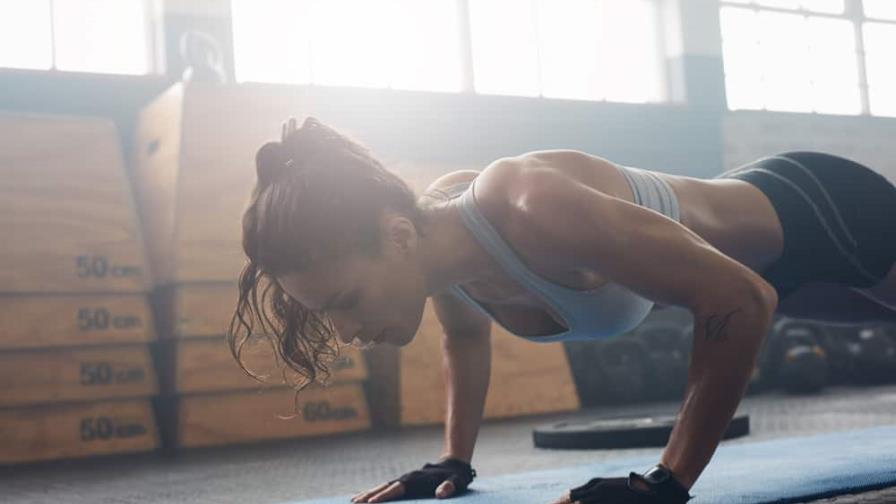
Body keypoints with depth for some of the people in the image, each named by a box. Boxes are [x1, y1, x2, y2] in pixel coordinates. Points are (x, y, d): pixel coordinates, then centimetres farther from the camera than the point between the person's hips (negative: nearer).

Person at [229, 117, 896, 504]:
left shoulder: (534, 211, -45)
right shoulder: (434, 242, -19)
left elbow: (742, 302, -41)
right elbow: (468, 335, 6)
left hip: (819, 213, -7)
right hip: (755, 243, 7)